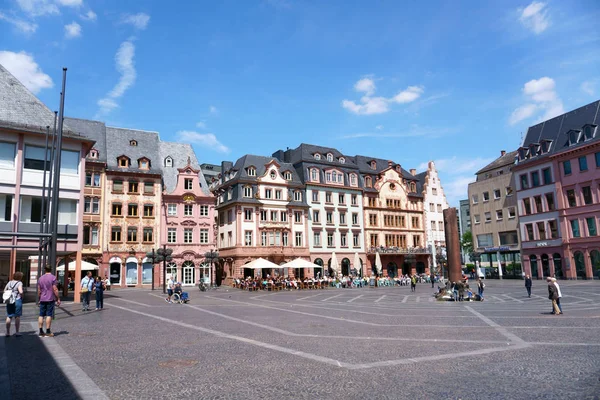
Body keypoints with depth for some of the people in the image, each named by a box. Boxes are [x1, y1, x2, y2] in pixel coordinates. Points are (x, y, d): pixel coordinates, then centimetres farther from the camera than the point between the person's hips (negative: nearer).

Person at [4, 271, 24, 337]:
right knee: (17, 317, 3)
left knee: (9, 317, 11)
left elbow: (4, 291, 9)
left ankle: (8, 332, 14)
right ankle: (17, 332, 7)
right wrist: (21, 295, -2)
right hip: (17, 301, -5)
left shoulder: (9, 282, 7)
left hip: (9, 301, 5)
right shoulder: (19, 283, -11)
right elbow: (21, 291, -22)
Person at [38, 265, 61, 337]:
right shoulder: (53, 277, -7)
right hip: (50, 299, -5)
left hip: (42, 299, 5)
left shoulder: (41, 278, 10)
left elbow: (39, 291, 13)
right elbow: (55, 289, -11)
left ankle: (41, 332, 9)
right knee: (49, 315, -3)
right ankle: (48, 332, -2)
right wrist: (58, 299, -5)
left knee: (41, 315, 7)